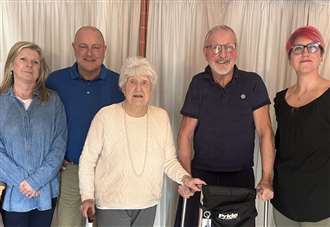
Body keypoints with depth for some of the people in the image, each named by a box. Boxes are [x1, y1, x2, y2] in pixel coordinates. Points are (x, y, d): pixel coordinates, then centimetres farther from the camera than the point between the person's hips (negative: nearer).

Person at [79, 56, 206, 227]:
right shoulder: (105, 116, -12)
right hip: (111, 205, -3)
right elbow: (88, 160, -5)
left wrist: (184, 178, -13)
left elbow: (169, 160, 3)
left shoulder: (161, 117, -3)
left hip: (148, 205, 4)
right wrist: (87, 196, -7)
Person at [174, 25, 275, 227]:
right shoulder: (199, 83, 1)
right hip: (201, 174, 1)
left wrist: (267, 179, -11)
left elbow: (265, 132, -5)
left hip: (241, 176, -1)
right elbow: (186, 134, 1)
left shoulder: (252, 83, -3)